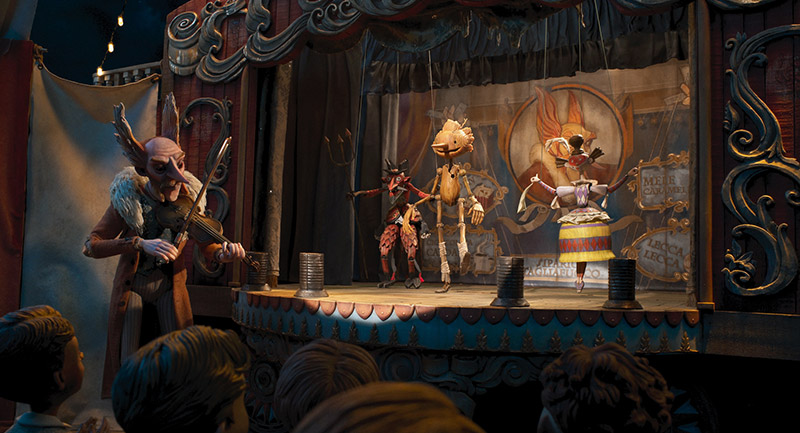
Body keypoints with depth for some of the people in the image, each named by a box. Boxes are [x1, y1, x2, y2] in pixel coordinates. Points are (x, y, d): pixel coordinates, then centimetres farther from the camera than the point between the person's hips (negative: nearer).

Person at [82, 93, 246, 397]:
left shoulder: (189, 196, -15)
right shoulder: (129, 197, -21)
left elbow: (207, 248, -7)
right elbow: (91, 246, -24)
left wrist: (225, 253, -32)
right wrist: (140, 244, -39)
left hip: (169, 284, 2)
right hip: (131, 284, -2)